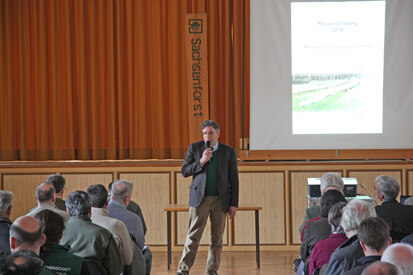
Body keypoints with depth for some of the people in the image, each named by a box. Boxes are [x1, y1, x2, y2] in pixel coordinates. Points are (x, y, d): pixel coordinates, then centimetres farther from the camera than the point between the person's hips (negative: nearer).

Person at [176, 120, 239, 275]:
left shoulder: (229, 152, 6)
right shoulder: (194, 148, 6)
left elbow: (234, 180, 7)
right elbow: (184, 172, 3)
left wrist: (234, 204, 1)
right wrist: (201, 161, -12)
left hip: (220, 201, 1)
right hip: (199, 198, -1)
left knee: (217, 239, 4)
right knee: (193, 236, -4)